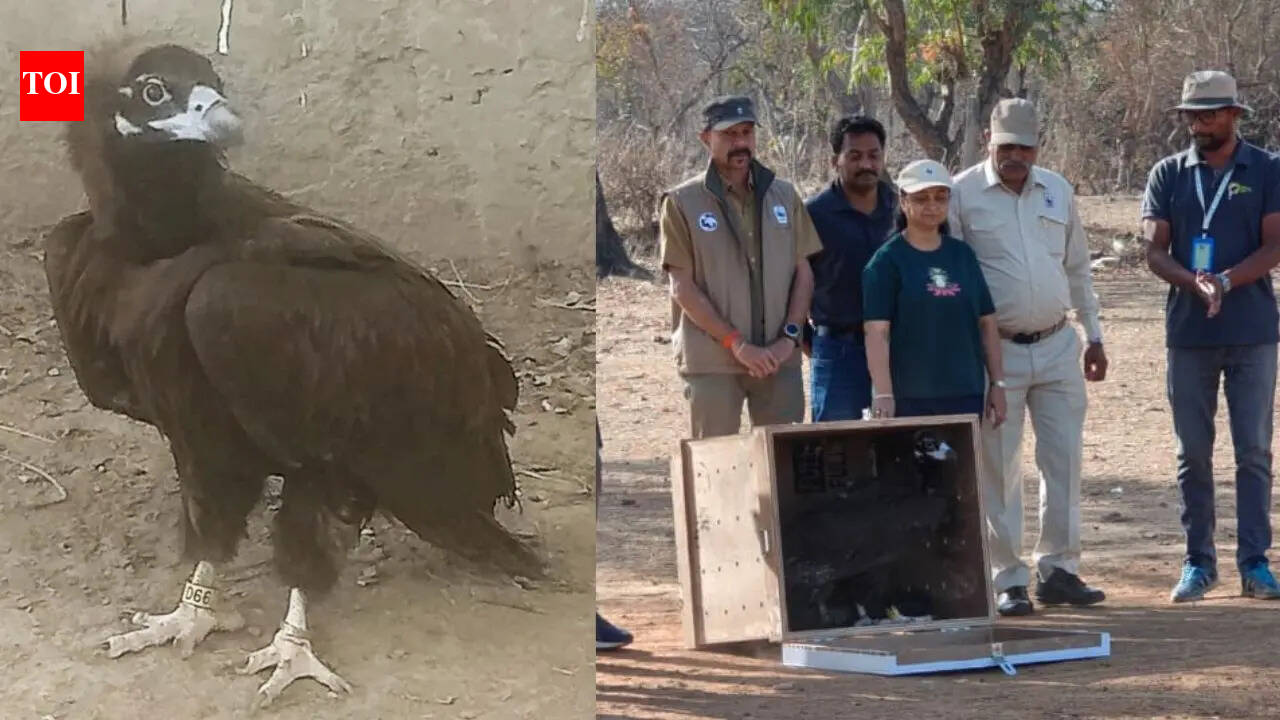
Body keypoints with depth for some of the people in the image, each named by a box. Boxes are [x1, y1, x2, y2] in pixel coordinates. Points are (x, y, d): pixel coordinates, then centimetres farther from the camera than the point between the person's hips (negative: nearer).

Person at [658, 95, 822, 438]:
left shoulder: (784, 196, 11)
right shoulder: (683, 203, 0)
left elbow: (803, 272, 12)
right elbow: (683, 288, -5)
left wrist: (789, 336, -4)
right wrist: (736, 344, -12)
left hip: (779, 358, 3)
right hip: (711, 360, -3)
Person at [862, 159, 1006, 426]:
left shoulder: (962, 255, 12)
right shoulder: (887, 261, -2)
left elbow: (987, 323, 14)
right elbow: (877, 332, -9)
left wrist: (998, 383, 9)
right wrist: (883, 394, -18)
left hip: (966, 394, 4)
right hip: (910, 400, -4)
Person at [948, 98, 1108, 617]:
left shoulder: (1058, 191, 10)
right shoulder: (963, 194, -4)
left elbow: (1078, 269, 17)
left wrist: (1094, 336, 16)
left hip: (1058, 346, 4)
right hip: (996, 350, -4)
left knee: (1064, 461, 5)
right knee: (999, 469, 0)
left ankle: (1058, 570, 15)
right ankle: (1007, 580, 7)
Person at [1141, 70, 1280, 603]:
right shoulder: (1168, 175, 7)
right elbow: (1155, 251, 0)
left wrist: (1224, 282, -20)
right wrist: (1195, 284, -18)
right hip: (1189, 333, 2)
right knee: (1192, 453, 6)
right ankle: (1198, 562, 13)